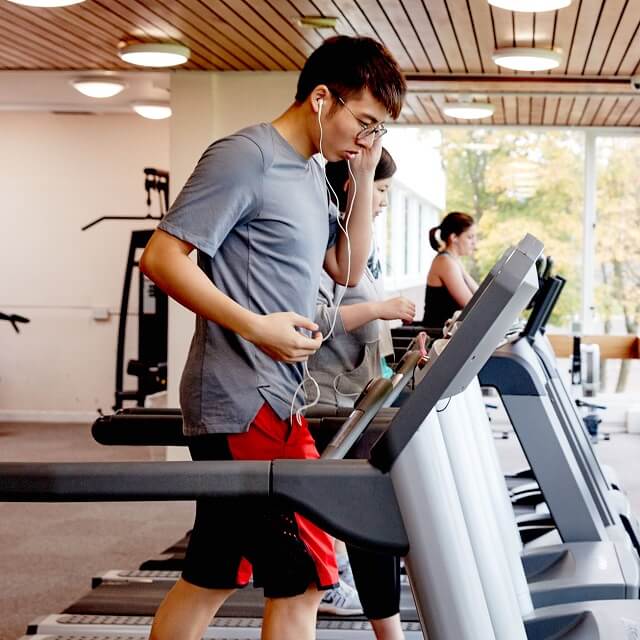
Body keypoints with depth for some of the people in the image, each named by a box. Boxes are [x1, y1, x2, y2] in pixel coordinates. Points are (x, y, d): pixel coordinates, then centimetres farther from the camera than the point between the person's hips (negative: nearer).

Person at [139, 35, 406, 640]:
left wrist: (365, 177, 12)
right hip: (244, 405, -9)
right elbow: (161, 257, -16)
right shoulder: (245, 158, -12)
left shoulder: (310, 175, 16)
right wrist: (256, 327, -24)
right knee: (300, 579, -5)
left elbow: (347, 268, 22)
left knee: (209, 580, 14)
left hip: (271, 401, 9)